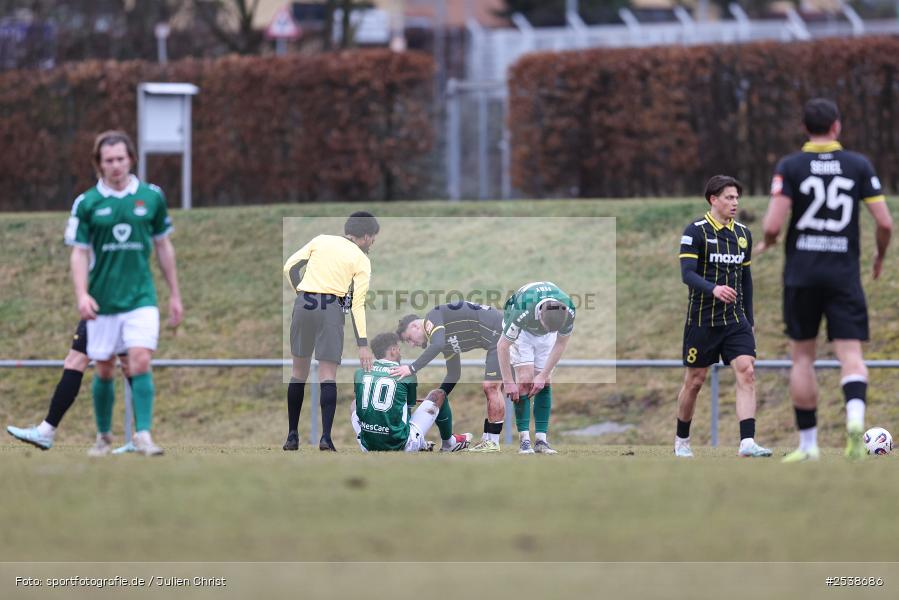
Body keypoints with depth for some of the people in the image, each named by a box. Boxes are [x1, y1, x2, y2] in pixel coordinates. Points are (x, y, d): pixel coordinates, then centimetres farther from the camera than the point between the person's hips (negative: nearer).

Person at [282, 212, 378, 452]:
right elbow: (358, 305, -3)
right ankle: (326, 436, -14)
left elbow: (290, 267, 9)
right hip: (332, 309, -3)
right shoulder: (361, 260, 4)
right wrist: (362, 344, -4)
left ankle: (292, 435, 13)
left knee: (299, 372, 13)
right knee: (328, 375, -2)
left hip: (303, 304, 3)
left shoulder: (320, 241, 13)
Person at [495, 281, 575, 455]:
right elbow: (502, 346, -29)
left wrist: (543, 375, -14)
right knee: (525, 380, -16)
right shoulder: (521, 312, -43)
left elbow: (561, 343, -15)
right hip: (522, 332, -3)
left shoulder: (568, 311, -34)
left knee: (545, 384, -5)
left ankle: (541, 440, -4)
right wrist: (508, 382, -25)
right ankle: (524, 439, -15)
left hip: (545, 337, 3)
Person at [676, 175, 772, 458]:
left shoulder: (743, 234, 9)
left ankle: (747, 443, -20)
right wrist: (713, 289, -36)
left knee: (747, 372, -14)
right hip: (702, 318, -4)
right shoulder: (696, 232, -8)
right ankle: (681, 441, 24)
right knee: (694, 381, 5)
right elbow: (687, 273, -17)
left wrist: (749, 320, 17)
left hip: (735, 318, 4)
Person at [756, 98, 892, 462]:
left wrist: (766, 244, 12)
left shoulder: (789, 167, -3)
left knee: (802, 357, 11)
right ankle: (855, 416, -32)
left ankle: (808, 444, 12)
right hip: (844, 274, 0)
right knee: (851, 354, -2)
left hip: (801, 274, 0)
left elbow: (773, 225, -11)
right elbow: (885, 223, -1)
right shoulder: (859, 165, 2)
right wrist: (880, 255, 19)